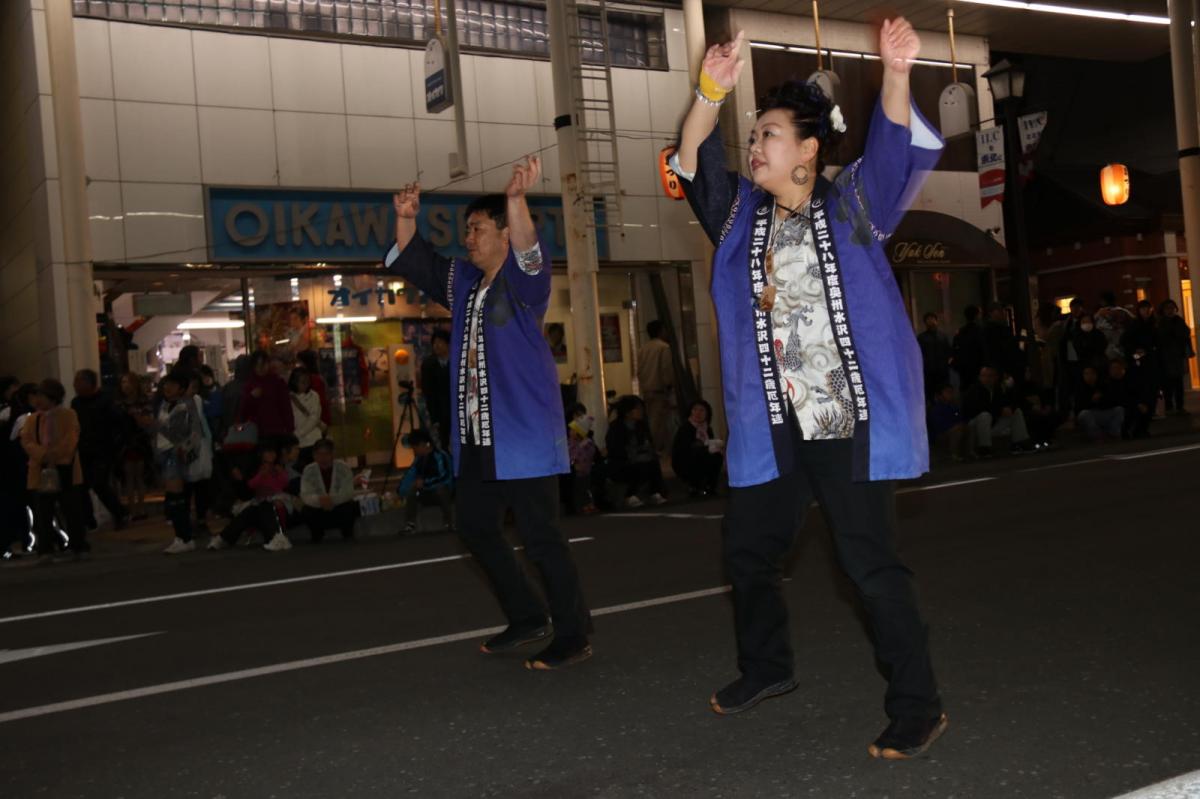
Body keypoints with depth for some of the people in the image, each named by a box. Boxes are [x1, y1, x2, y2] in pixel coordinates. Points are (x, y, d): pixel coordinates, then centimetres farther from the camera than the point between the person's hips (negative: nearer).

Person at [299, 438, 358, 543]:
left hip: (340, 509, -1)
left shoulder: (344, 468, -13)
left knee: (349, 507, -31)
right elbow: (305, 495, -19)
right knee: (307, 511, -29)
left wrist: (332, 499, -40)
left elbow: (348, 493, -22)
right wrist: (319, 499, -41)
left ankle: (348, 533, 2)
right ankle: (317, 535, 5)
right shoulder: (308, 470, -9)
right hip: (319, 512, 1)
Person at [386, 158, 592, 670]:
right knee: (474, 526, 15)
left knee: (540, 537, -7)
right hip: (476, 438, 9)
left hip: (524, 435, -9)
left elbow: (528, 254, -30)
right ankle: (527, 618, 27)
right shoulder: (464, 281, 15)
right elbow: (412, 264, 22)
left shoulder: (524, 281, -8)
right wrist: (406, 220, 6)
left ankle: (573, 637, 5)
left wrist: (516, 199, -46)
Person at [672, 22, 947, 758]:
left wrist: (896, 73, -32)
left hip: (853, 423, -5)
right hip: (772, 428, 6)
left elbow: (896, 147, -14)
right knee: (748, 547, 17)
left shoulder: (852, 205, 1)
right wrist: (712, 92, -18)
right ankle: (767, 667, 39)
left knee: (873, 563, -6)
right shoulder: (741, 215, 11)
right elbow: (694, 163, -2)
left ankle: (917, 705, 8)